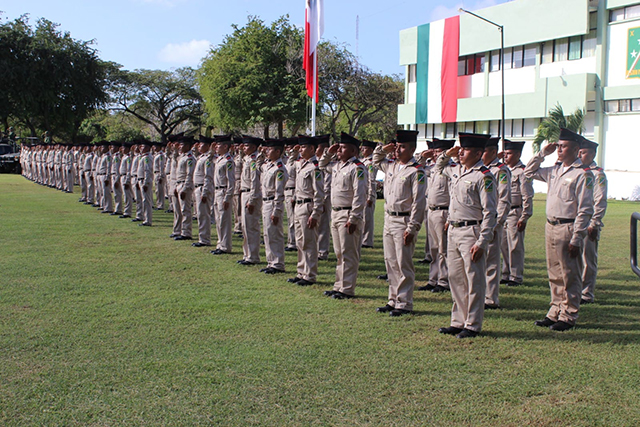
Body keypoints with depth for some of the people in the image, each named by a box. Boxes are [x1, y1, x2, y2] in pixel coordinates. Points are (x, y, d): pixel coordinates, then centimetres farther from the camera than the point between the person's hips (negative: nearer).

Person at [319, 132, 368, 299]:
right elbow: (322, 166, 35)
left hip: (348, 215, -9)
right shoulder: (336, 165, 13)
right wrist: (328, 153, 15)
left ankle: (347, 289, 2)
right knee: (339, 254, 14)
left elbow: (359, 196, -19)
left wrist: (353, 219, -22)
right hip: (335, 214, 9)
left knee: (348, 254, -3)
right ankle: (339, 286, 22)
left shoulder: (357, 168, -14)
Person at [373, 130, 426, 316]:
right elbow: (376, 160, 35)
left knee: (404, 265, -2)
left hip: (404, 222, -8)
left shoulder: (416, 171, -12)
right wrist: (383, 149, 13)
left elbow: (418, 202, -15)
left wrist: (411, 229, -18)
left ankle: (404, 304, 5)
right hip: (388, 219, 8)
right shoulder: (390, 166, 11)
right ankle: (393, 300, 21)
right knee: (391, 263, 12)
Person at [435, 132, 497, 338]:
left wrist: (482, 242, -19)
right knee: (455, 279, 13)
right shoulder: (456, 170, 12)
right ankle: (458, 321, 23)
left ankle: (473, 325, 10)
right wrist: (447, 154, 15)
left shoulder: (483, 176, -12)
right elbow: (438, 168, 36)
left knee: (475, 281, 1)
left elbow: (490, 212, -15)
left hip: (472, 232, -8)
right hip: (453, 231, 8)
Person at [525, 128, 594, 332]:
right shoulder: (554, 170, 11)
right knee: (555, 275, 14)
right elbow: (529, 172, 24)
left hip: (568, 229, -7)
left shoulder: (583, 174, -11)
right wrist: (543, 153, 11)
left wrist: (576, 239, -17)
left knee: (570, 276, 2)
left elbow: (585, 210, -13)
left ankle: (568, 317, 11)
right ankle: (555, 312, 23)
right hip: (550, 227, 7)